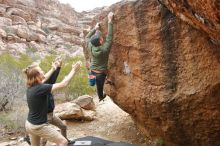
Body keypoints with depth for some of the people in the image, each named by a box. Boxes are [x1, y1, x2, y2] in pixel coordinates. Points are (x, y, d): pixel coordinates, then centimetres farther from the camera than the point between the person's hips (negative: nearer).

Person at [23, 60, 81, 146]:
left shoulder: (31, 87, -1)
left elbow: (43, 79, 21)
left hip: (29, 124, 9)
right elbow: (63, 84, -24)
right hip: (39, 126, -9)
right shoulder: (40, 88, -26)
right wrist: (74, 70, -15)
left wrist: (53, 69, 30)